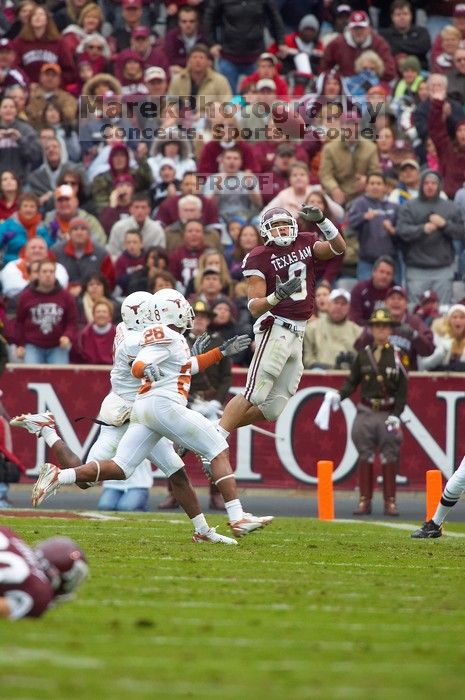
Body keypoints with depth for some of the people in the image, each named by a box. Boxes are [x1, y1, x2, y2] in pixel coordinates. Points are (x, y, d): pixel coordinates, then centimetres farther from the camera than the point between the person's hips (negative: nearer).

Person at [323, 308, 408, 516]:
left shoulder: (397, 356, 0)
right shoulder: (363, 354, 7)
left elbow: (402, 389, -1)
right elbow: (352, 382, 8)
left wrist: (396, 415, -9)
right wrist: (339, 395, -11)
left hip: (388, 412, -2)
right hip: (366, 412, 2)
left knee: (390, 458, 0)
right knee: (365, 457, 3)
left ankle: (390, 501, 5)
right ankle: (364, 500, 7)